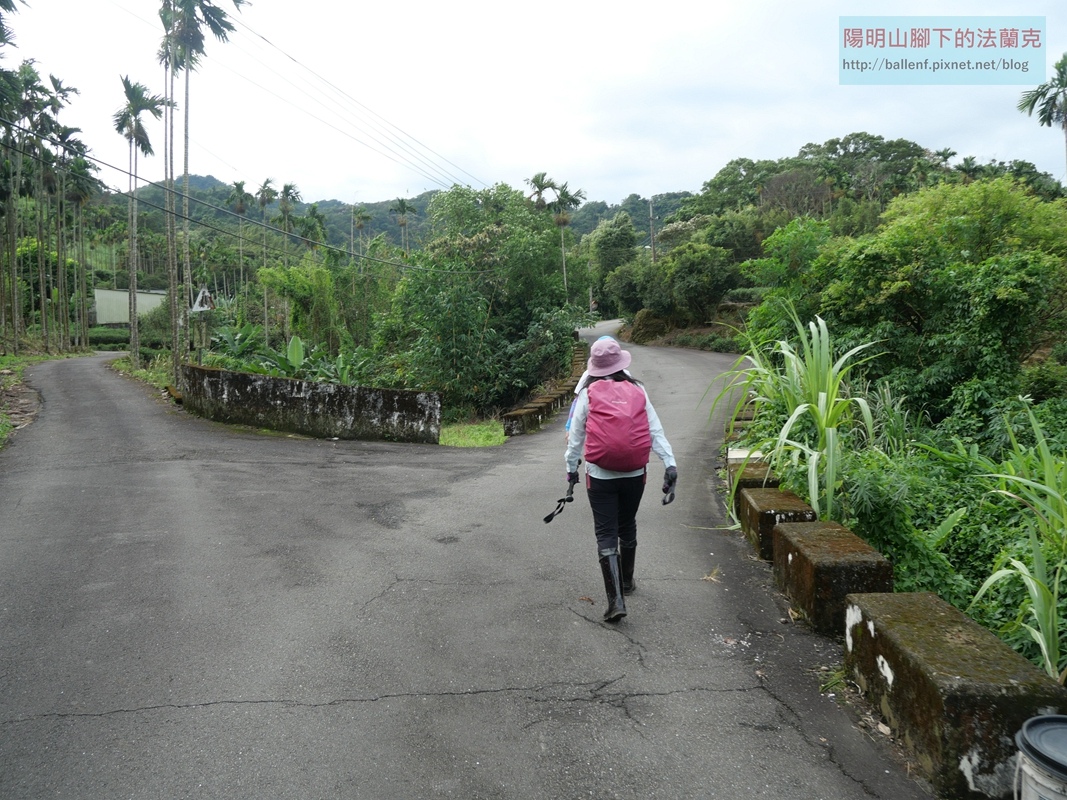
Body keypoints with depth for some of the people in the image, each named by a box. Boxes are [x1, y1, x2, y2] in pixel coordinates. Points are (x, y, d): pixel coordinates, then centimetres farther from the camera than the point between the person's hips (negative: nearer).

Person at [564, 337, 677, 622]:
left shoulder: (587, 394, -5)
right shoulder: (637, 390, 0)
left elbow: (575, 436, 1)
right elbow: (655, 430, -5)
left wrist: (571, 467, 14)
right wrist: (670, 463, -5)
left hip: (600, 476, -3)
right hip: (635, 474, 3)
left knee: (606, 535, 1)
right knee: (627, 528, 21)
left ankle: (616, 599, -10)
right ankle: (627, 581, 40)